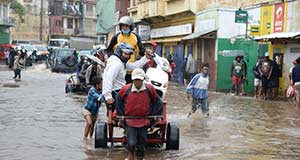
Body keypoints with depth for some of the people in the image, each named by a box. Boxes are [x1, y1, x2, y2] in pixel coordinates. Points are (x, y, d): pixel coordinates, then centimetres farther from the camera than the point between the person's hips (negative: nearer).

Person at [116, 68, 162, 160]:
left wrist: (153, 116, 5)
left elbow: (157, 103, 8)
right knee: (131, 143, -13)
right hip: (130, 121, -1)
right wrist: (120, 115, 11)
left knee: (141, 144, 8)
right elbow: (118, 101, 11)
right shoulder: (125, 89, -7)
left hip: (144, 121, 1)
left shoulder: (149, 89, -4)